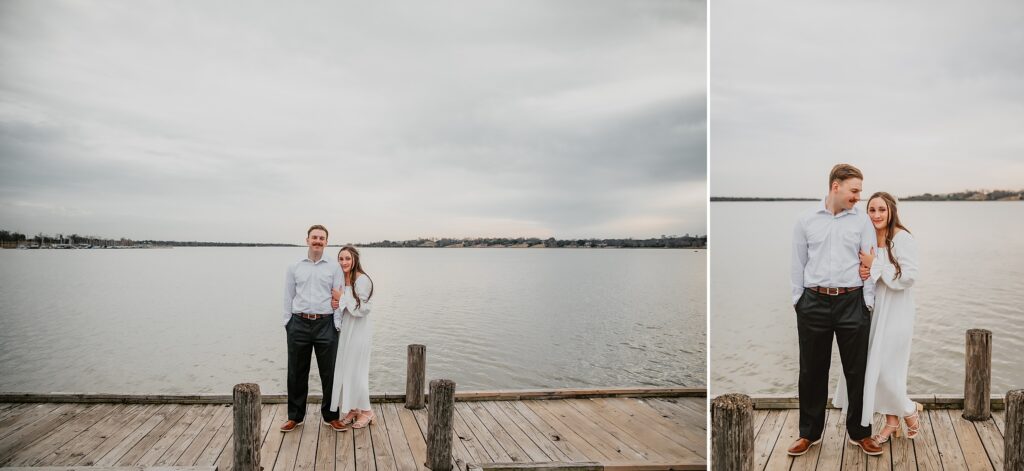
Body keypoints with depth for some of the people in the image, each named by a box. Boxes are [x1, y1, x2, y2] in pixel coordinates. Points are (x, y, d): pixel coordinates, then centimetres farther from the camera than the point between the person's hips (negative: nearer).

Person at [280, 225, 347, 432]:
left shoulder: (334, 268, 5)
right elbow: (288, 297, 9)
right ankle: (295, 416, 20)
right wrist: (287, 322, 3)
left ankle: (330, 415, 16)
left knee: (329, 372, 3)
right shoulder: (294, 267, 9)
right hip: (299, 324, 1)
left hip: (325, 324, -1)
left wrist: (337, 325, -5)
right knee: (297, 372, 8)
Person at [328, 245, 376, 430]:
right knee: (344, 368, 10)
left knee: (356, 369, -2)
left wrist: (342, 297, -17)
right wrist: (335, 304, -6)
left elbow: (360, 308, -19)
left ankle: (366, 411, 13)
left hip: (359, 329, -8)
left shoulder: (362, 280, -15)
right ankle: (352, 410, 22)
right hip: (344, 328, 8)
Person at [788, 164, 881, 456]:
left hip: (852, 302, 0)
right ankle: (809, 433, 21)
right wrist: (797, 300, 4)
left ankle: (859, 433, 22)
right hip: (814, 302, 0)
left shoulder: (862, 221, 3)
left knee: (857, 371, 6)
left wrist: (868, 301, -3)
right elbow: (798, 264, 7)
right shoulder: (806, 222, 4)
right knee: (812, 371, 8)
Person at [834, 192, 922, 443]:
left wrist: (875, 264, -18)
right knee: (873, 368, 8)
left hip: (895, 312, -6)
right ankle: (892, 421, 23)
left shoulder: (902, 238, -12)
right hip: (873, 310, 7)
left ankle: (909, 411, 23)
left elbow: (909, 276, -19)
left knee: (885, 369, -3)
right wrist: (862, 271, -7)